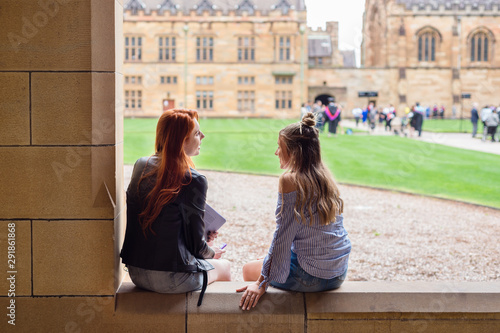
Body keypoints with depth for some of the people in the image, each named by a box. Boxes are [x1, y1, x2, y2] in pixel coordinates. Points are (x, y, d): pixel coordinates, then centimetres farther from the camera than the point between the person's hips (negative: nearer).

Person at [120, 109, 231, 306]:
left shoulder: (141, 166, 1)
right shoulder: (193, 181, -19)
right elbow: (196, 244, -13)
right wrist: (212, 252, 11)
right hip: (171, 279, -6)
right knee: (223, 267, 26)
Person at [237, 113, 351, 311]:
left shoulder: (290, 180, -17)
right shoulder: (325, 177, 4)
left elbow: (282, 239, -18)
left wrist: (262, 283, -12)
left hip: (310, 276, -7)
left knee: (249, 270, 18)